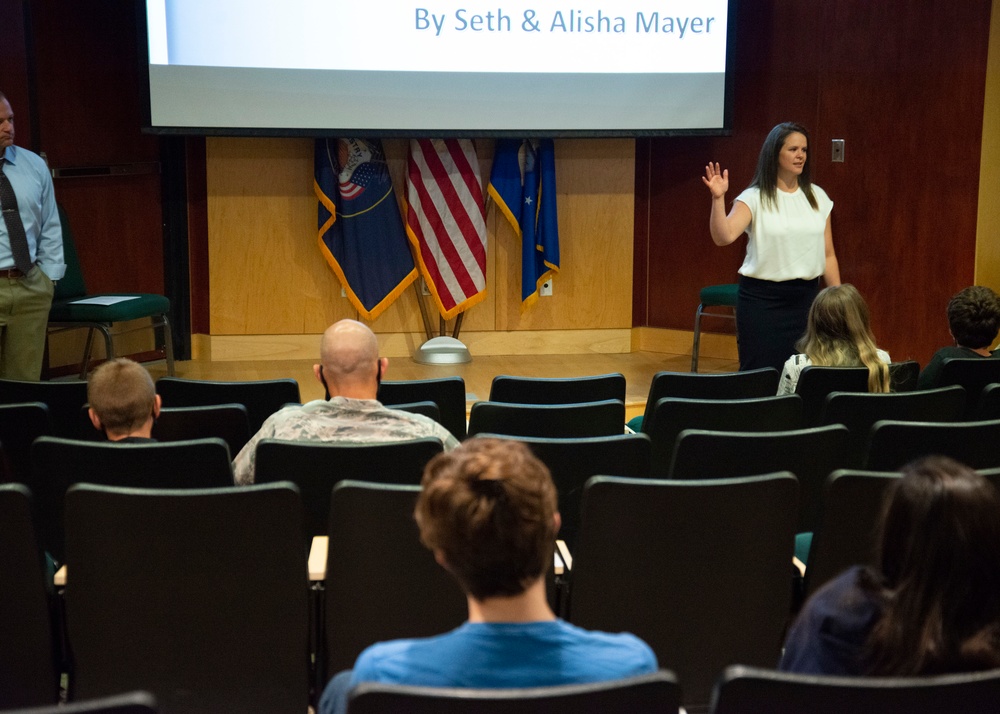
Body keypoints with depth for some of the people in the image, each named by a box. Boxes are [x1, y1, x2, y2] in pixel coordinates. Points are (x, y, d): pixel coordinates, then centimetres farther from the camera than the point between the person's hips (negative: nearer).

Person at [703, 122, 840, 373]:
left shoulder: (817, 197, 7)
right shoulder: (754, 198, -6)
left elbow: (828, 255, 11)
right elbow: (724, 237, -21)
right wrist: (718, 198, -34)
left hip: (805, 297, 4)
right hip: (761, 298, -4)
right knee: (760, 372, -2)